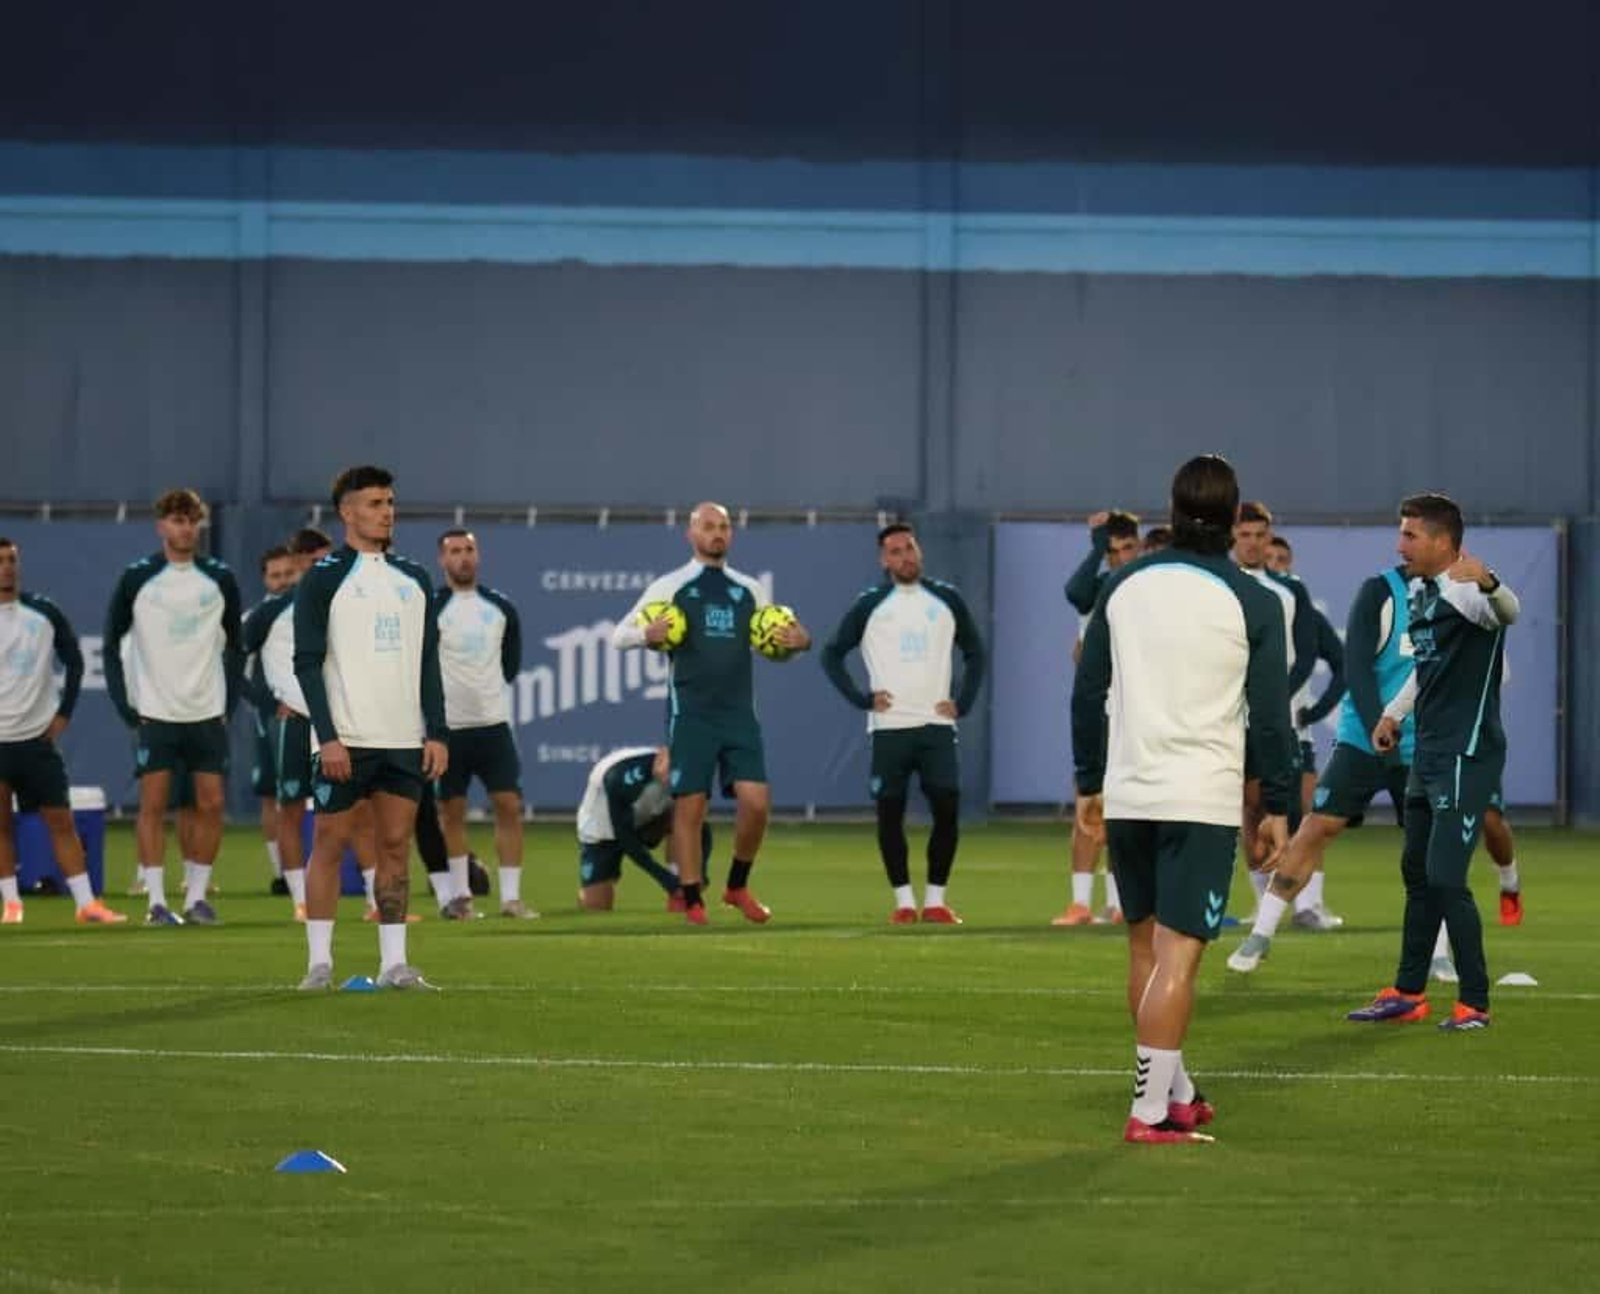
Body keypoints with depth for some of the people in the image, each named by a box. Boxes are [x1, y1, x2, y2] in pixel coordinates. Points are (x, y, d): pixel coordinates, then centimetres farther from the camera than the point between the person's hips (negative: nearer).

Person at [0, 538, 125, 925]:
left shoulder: (44, 613, 2)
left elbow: (73, 660, 12)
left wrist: (64, 713, 6)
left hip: (39, 736, 1)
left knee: (61, 820, 1)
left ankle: (86, 904, 2)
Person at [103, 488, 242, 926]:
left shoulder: (220, 579, 4)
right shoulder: (137, 578, -2)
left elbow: (234, 643, 13)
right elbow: (112, 643, 4)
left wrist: (230, 701, 4)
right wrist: (123, 704, -3)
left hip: (208, 713, 2)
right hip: (156, 712, -2)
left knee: (211, 803, -1)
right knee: (153, 804, -4)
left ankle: (196, 897, 9)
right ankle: (157, 902, -1)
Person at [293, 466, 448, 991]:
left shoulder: (413, 579, 13)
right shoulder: (324, 578, -3)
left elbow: (428, 661, 15)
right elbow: (307, 662, -6)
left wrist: (437, 732, 6)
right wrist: (328, 737, -14)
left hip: (404, 740, 5)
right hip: (346, 740, -5)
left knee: (396, 846, 4)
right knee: (330, 842, -2)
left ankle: (393, 962, 5)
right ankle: (319, 961, 2)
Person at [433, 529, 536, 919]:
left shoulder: (500, 606, 6)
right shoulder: (431, 608, -7)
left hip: (493, 722, 3)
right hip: (447, 725, -3)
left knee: (509, 806, -4)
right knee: (451, 811, 4)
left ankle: (511, 897, 0)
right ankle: (460, 894, 14)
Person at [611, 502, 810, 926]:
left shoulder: (749, 590, 13)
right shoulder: (670, 586, 2)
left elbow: (775, 639, 24)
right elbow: (619, 636, 3)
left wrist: (798, 641, 1)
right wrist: (647, 634, -19)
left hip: (740, 714, 3)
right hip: (691, 716, -3)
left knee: (756, 800, -7)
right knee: (689, 806, -3)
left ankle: (737, 887, 14)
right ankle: (693, 901, 7)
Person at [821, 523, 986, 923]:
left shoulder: (947, 600, 8)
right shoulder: (870, 605, 2)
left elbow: (975, 652, 18)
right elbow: (832, 654, 7)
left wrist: (963, 702, 6)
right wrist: (861, 698, -3)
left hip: (937, 725, 1)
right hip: (888, 726, -1)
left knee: (947, 809, -8)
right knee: (890, 813, -1)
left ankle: (935, 900, 3)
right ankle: (904, 900, 8)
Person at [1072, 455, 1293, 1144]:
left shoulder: (1123, 586, 6)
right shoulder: (1251, 601, -4)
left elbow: (1088, 693, 10)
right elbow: (1270, 716, -4)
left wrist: (1088, 784, 19)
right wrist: (1276, 808, 4)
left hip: (1126, 796, 4)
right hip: (1204, 801, -4)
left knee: (1146, 945, 16)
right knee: (1177, 953, -6)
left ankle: (1176, 1094, 26)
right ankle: (1151, 1112, -12)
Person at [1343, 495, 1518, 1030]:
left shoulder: (1465, 593, -17)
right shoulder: (1420, 594, 11)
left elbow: (1508, 611, -41)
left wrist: (1487, 583, -62)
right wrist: (1394, 713, 27)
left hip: (1468, 756, -10)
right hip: (1429, 752, 10)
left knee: (1445, 878, -11)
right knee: (1417, 872, 16)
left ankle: (1475, 1002, 0)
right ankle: (1408, 994, 26)